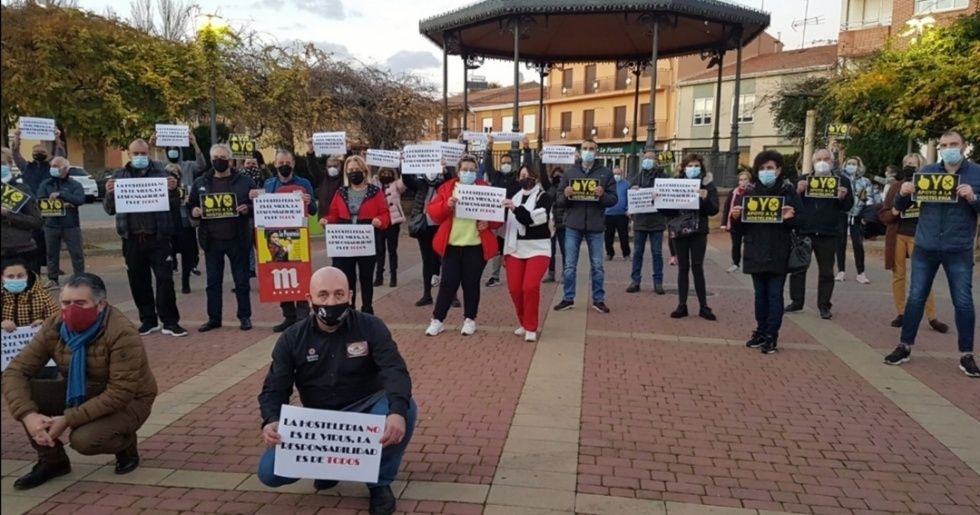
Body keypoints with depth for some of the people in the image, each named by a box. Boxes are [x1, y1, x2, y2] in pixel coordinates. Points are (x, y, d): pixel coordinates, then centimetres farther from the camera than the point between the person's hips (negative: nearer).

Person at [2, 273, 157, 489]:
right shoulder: (54, 327, -11)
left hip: (128, 401, -6)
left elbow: (120, 393, -30)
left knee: (84, 439, -32)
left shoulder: (122, 333, -29)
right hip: (79, 393, 6)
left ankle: (126, 445, 5)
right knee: (24, 392, -16)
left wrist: (68, 419, -30)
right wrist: (28, 415, -29)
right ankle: (52, 460, 4)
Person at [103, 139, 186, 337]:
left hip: (158, 237, -2)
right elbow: (110, 210, 7)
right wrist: (109, 194, -14)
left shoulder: (160, 175, 4)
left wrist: (173, 190, -16)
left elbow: (175, 207, 4)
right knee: (138, 282, 9)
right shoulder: (119, 177, 8)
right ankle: (148, 320, 21)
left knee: (165, 279, -4)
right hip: (132, 239, 2)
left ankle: (170, 322, 4)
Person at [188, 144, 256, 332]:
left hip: (237, 239, -2)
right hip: (212, 240, 3)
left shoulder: (244, 181, 0)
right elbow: (190, 205, 12)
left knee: (241, 280, 5)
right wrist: (194, 212, -10)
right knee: (213, 281, 9)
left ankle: (244, 316, 16)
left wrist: (247, 209, -20)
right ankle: (214, 318, 19)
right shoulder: (200, 183, 9)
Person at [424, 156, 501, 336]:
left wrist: (489, 223, -14)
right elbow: (432, 211, 1)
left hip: (476, 246, -1)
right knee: (448, 283, 4)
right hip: (451, 245, 1)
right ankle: (437, 320, 15)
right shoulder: (447, 187, 6)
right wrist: (446, 206, -17)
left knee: (471, 283, 7)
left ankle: (470, 319, 20)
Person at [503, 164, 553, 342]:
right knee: (514, 288, 1)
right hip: (515, 249, 5)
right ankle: (523, 323, 23)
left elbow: (534, 218, -20)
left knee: (530, 287, -18)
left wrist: (516, 209, -32)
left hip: (537, 249, -5)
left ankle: (531, 328, -2)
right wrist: (504, 250, 15)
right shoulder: (515, 197, 13)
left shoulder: (544, 197, -3)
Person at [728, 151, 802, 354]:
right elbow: (740, 226, 6)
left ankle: (772, 335, 7)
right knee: (760, 293, 12)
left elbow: (799, 221, -1)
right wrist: (735, 216, -15)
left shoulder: (788, 191, -1)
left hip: (778, 253, -3)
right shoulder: (749, 191, 5)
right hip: (755, 252, 3)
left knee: (774, 295, 1)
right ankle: (760, 330, 22)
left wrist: (790, 217, -22)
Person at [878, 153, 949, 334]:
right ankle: (901, 313, 14)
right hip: (897, 235, 3)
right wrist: (893, 212, -14)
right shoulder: (896, 187, 7)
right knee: (898, 275, 5)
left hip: (918, 236, -2)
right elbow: (882, 214, 5)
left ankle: (932, 318, 1)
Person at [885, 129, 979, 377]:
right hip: (925, 248, 1)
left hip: (959, 251, -1)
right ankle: (905, 347, 15)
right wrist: (903, 194, -17)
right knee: (915, 298, 6)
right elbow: (900, 207, 5)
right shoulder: (926, 171, 4)